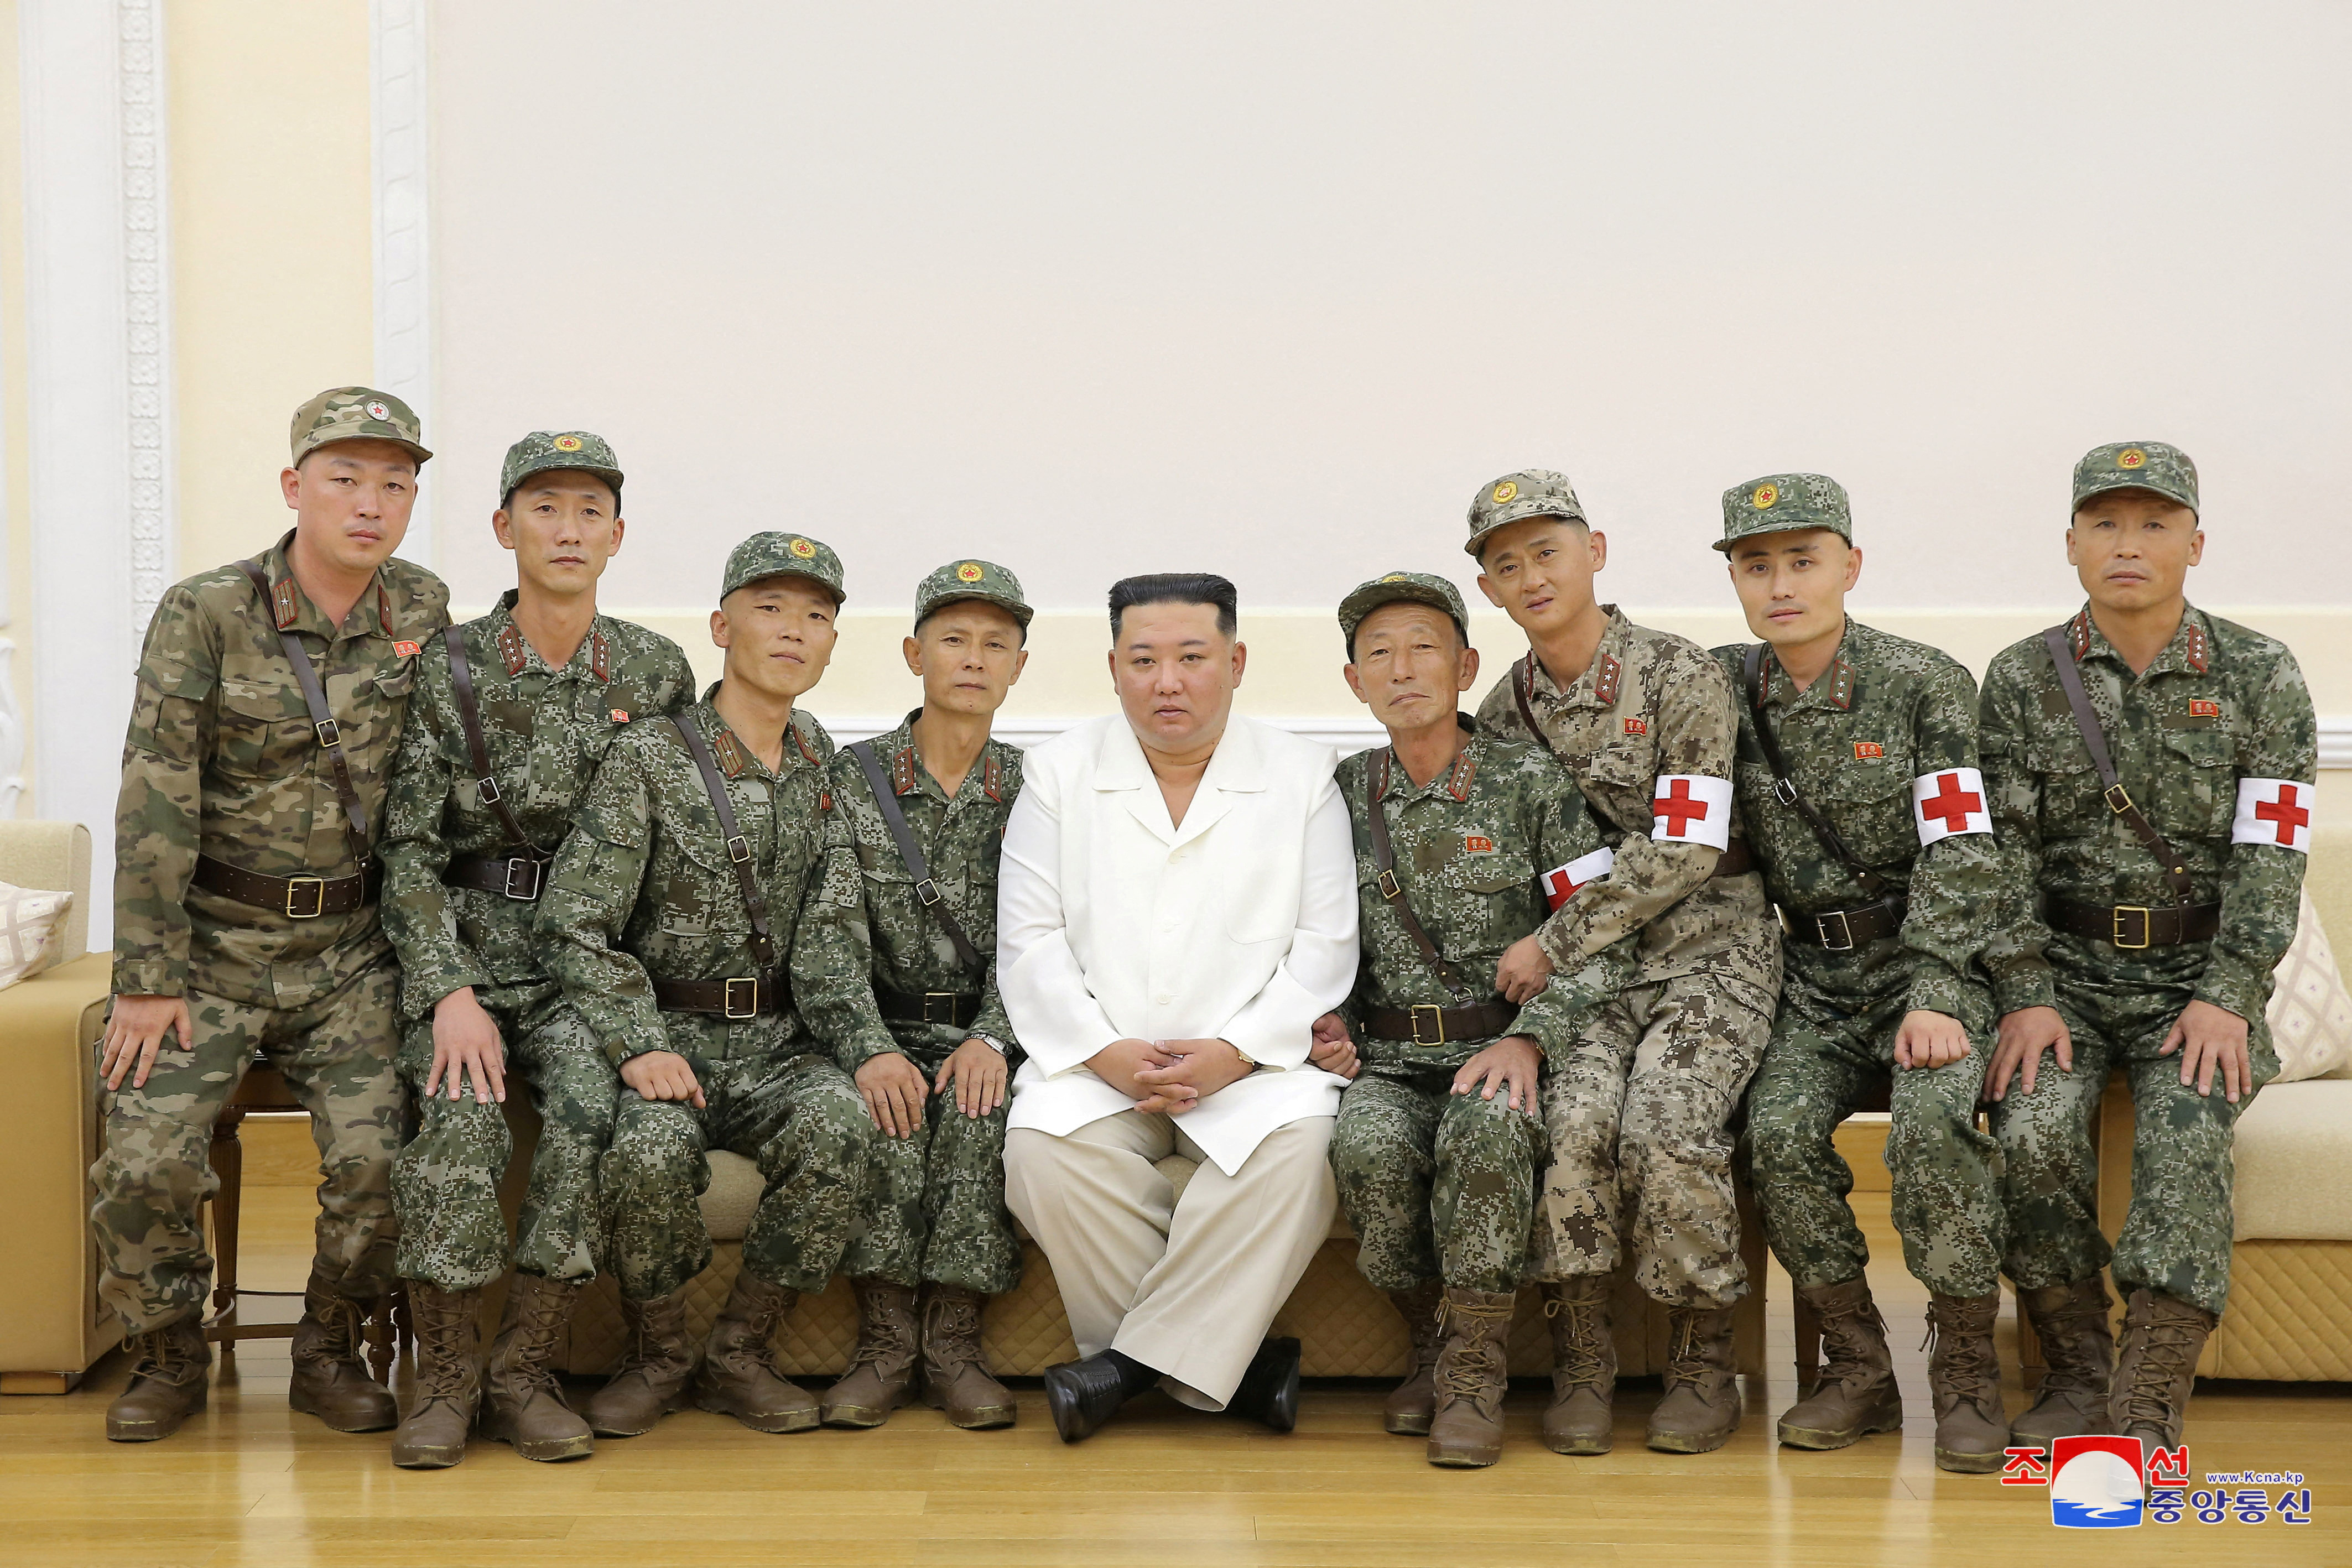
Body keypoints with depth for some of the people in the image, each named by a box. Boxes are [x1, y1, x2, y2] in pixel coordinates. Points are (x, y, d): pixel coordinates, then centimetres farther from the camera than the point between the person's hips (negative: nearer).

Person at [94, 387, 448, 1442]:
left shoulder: (422, 612, 2)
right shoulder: (206, 615, -8)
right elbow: (155, 805, -10)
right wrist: (147, 978, -12)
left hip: (348, 952, 2)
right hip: (212, 943, -2)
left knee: (379, 1156, -15)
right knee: (148, 1158, -14)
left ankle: (329, 1353, 10)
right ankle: (169, 1355, 13)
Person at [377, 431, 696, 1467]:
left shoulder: (657, 674, 6)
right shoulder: (449, 669, -1)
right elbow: (409, 848, -4)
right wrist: (450, 993, -17)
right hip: (464, 947, -1)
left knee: (594, 1107, -28)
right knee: (462, 1120, -29)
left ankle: (523, 1371, -13)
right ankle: (445, 1375, -10)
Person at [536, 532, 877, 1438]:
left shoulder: (830, 769, 12)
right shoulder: (646, 759, -2)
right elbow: (575, 923, -7)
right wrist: (639, 1048, -17)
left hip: (778, 1042, 3)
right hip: (663, 1032, -3)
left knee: (838, 1126, -30)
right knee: (649, 1150, -34)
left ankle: (739, 1354, -9)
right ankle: (657, 1356, -4)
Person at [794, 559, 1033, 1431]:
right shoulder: (854, 777, 3)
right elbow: (829, 933, -7)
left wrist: (992, 1039, -21)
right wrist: (870, 1047, -23)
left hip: (985, 1031, 1)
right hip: (881, 1027, 0)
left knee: (981, 1105, -31)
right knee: (888, 1106, -32)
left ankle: (951, 1343, -22)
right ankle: (885, 1344, -22)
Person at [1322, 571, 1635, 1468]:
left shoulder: (1532, 784, 0)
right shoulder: (1344, 796, 10)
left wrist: (1528, 1039, -17)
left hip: (1506, 1056, -2)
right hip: (1392, 1061, 2)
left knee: (1485, 1129, -37)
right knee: (1368, 1148, -31)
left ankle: (1476, 1369, -18)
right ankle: (1430, 1340, -3)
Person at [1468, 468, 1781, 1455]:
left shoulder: (1679, 676, -6)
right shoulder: (1503, 713, 10)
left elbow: (1686, 852, -12)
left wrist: (1553, 944, -13)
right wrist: (1539, 963, -3)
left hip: (1706, 948, -3)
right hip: (1588, 965, 3)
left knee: (1667, 1124, -27)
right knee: (1574, 1115, -26)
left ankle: (1703, 1363, -6)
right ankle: (1578, 1366, -12)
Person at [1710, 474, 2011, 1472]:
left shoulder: (1924, 685, -6)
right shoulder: (1726, 688, 5)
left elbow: (1962, 857, -10)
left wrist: (1933, 1000, -20)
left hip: (1932, 960, -3)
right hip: (1814, 976, 3)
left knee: (1936, 1120, -30)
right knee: (1780, 1129, -24)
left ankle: (1966, 1369, -11)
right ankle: (1859, 1367, -7)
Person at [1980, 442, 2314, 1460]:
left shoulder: (2261, 679, 3)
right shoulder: (2022, 679, 4)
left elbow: (2270, 858, -3)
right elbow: (2002, 851, -1)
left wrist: (2226, 998, -15)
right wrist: (2026, 996, -13)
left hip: (2200, 973, -1)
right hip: (2064, 966, 1)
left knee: (2186, 1133, -28)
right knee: (2035, 1130, -25)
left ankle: (2145, 1412, -26)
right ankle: (2078, 1376, -9)